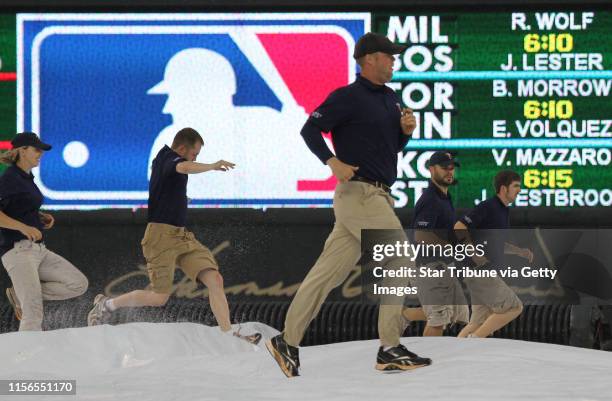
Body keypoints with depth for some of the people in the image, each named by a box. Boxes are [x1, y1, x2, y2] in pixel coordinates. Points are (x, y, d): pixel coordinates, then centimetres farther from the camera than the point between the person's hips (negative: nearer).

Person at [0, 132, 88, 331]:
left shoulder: (26, 178, 17)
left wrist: (43, 217, 14)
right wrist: (23, 227, -30)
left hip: (38, 250, 9)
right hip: (18, 250, -9)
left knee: (79, 284, 0)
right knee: (34, 315, -15)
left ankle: (20, 295, 7)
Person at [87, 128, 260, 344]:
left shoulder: (163, 158, 16)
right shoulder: (169, 159, -13)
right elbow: (185, 167, -38)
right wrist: (213, 166, -29)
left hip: (181, 235, 10)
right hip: (162, 235, -10)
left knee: (215, 280, -7)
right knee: (160, 297, -5)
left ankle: (227, 334, -13)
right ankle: (107, 304, 16)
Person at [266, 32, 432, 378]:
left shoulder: (391, 98, 17)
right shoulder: (348, 97, -9)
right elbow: (310, 129, -12)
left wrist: (406, 131, 4)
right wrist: (333, 162, -25)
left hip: (379, 195, 8)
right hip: (359, 192, -8)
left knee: (331, 271, 8)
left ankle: (288, 342, 11)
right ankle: (390, 349, -7)